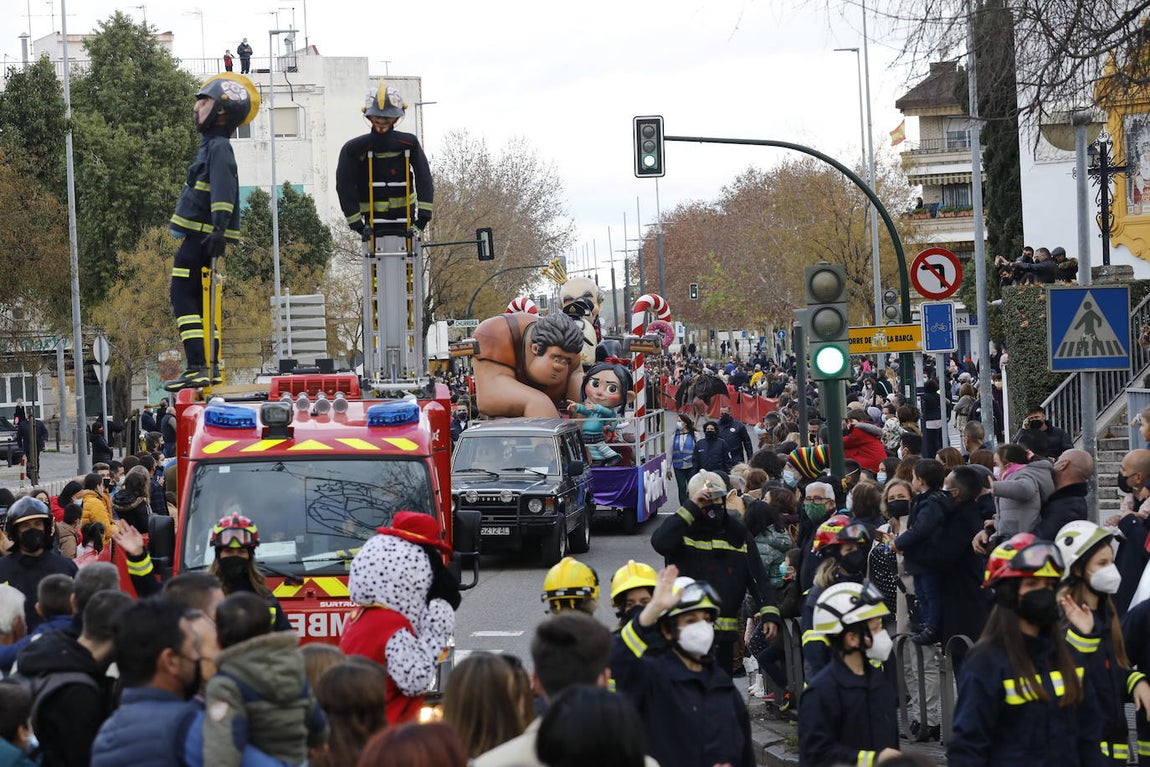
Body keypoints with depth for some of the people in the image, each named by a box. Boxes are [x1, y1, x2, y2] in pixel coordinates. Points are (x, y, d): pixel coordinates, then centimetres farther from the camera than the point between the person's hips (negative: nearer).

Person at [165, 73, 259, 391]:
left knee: (183, 297, -12)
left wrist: (220, 227, -37)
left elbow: (223, 188, -27)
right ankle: (210, 368, 15)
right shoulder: (213, 144, 18)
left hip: (201, 236, -10)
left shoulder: (219, 147, -14)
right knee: (198, 299, 14)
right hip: (199, 235, 10)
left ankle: (198, 368, -18)